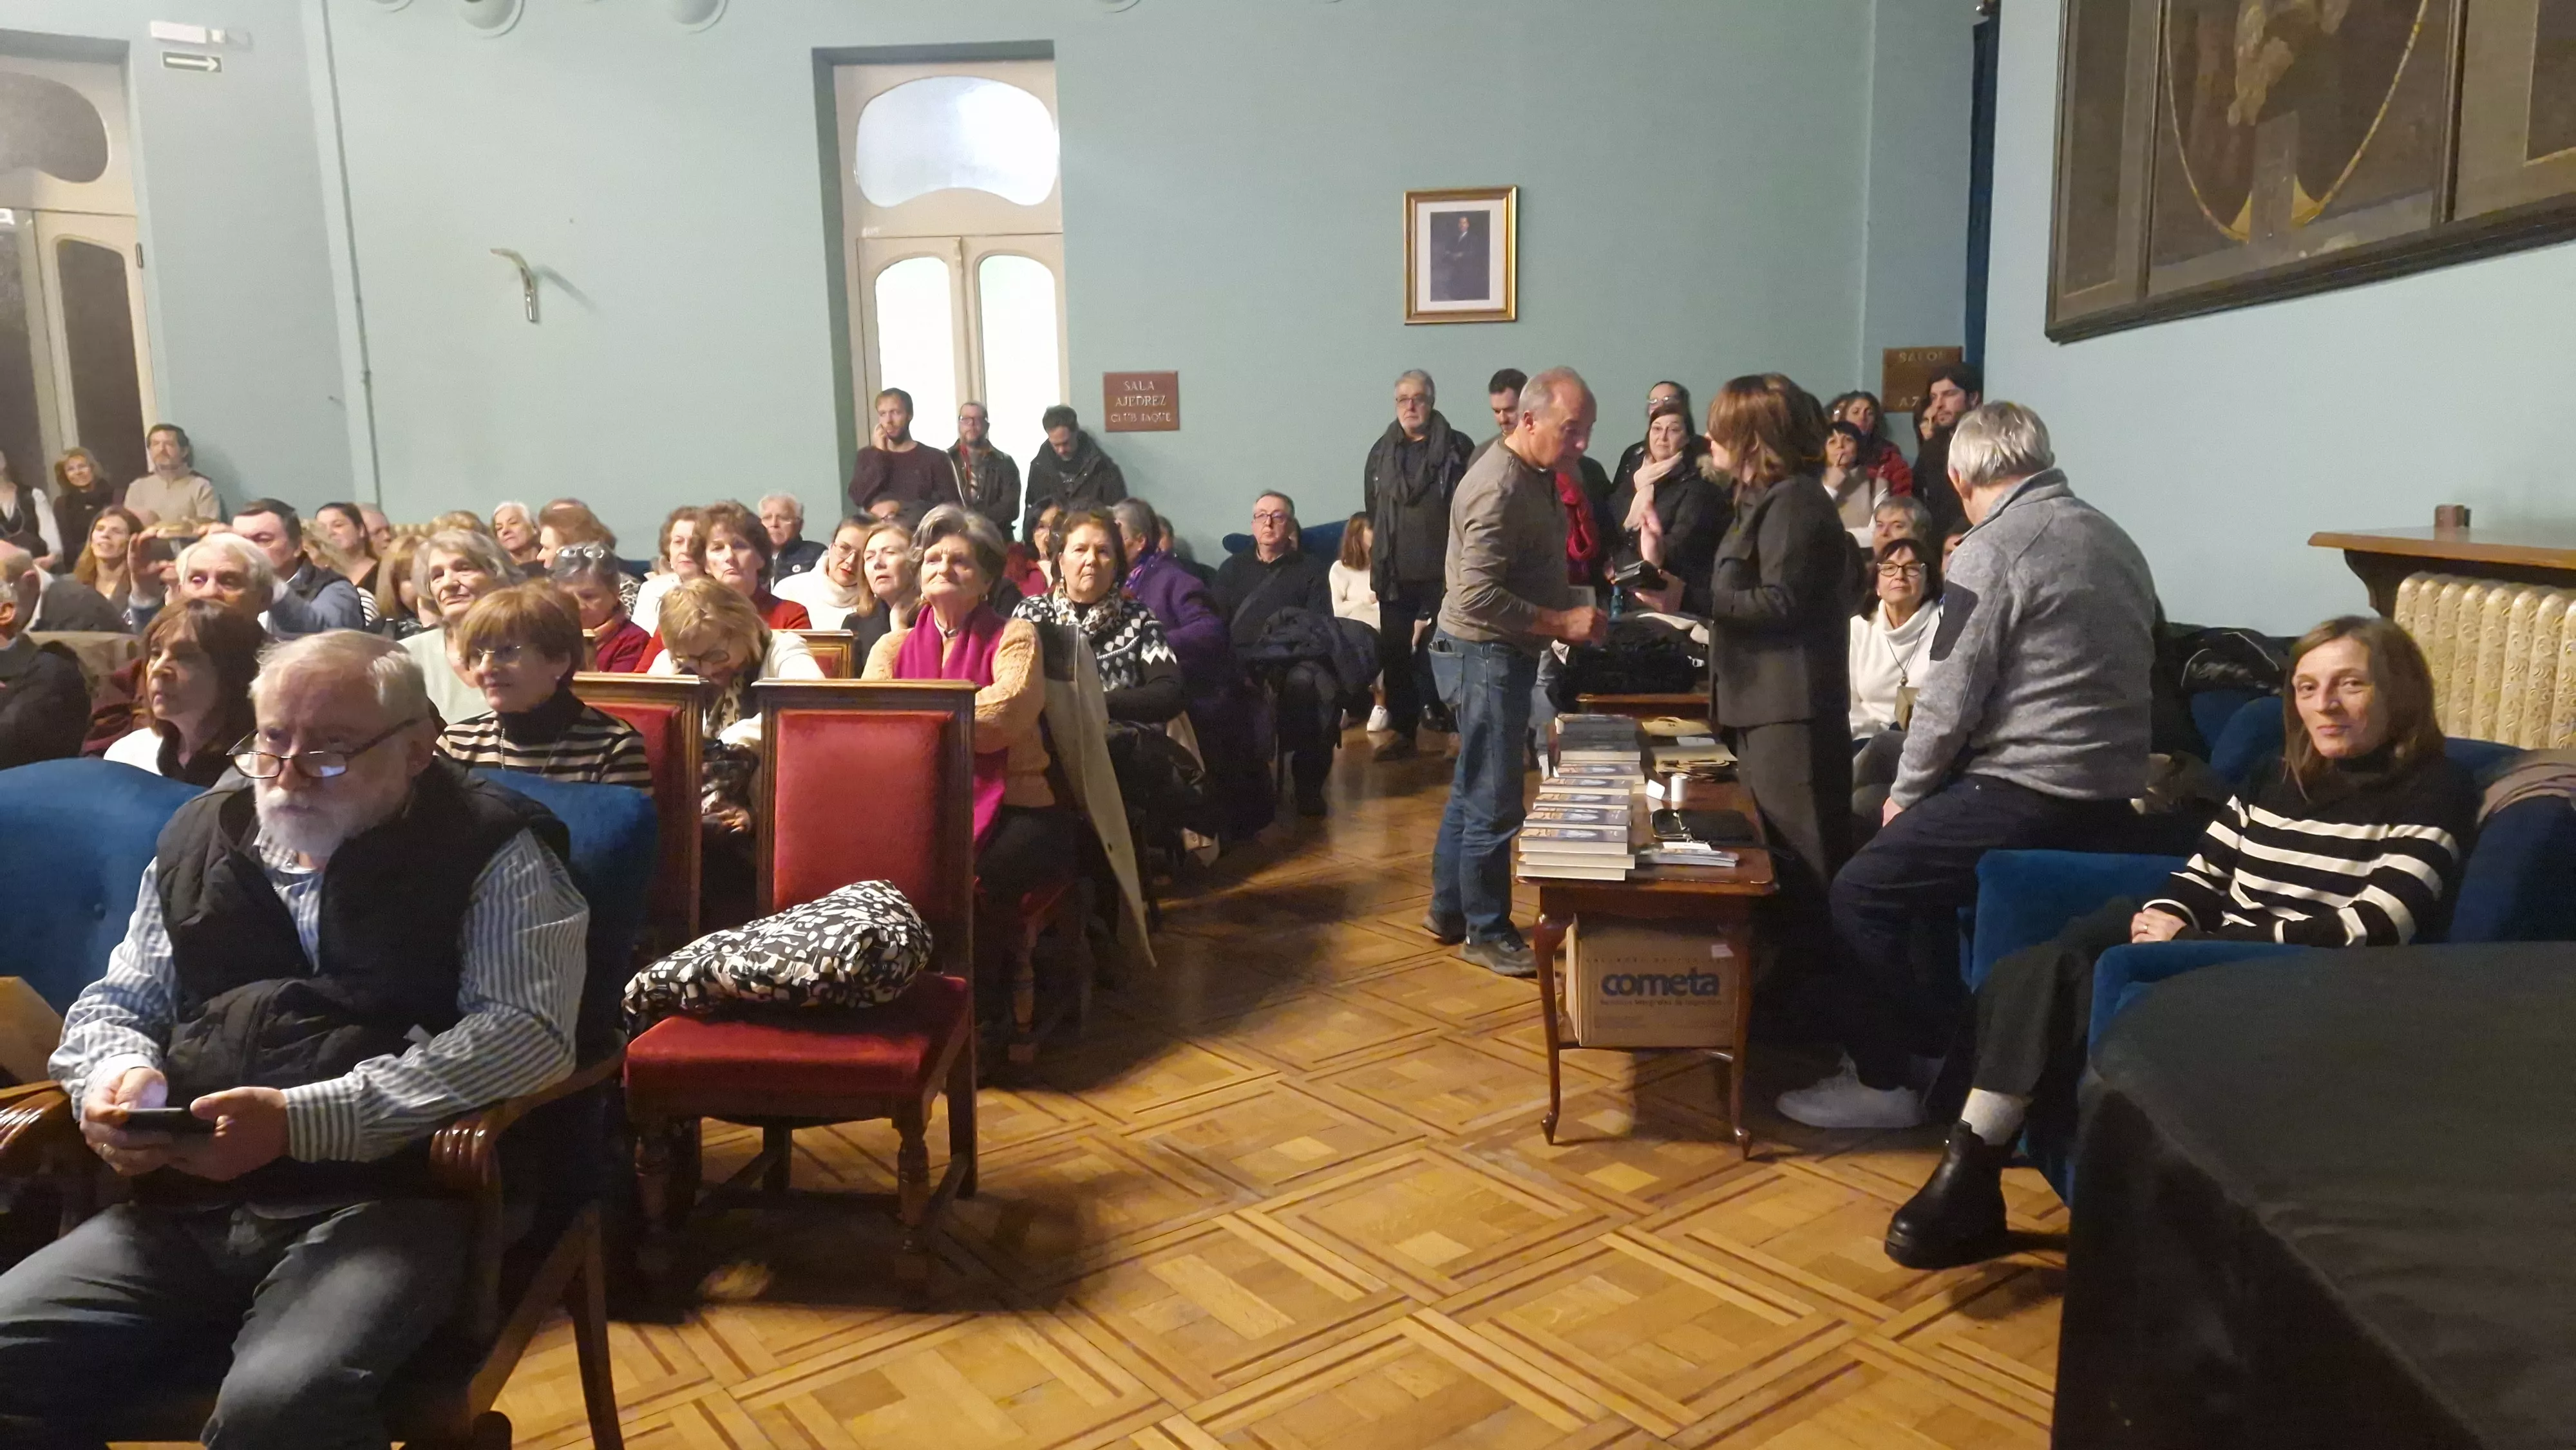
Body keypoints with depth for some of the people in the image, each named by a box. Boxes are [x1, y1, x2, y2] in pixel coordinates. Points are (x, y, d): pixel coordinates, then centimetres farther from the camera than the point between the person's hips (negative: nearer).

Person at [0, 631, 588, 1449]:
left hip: (388, 1201, -5)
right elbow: (115, 1005, 25)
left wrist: (300, 1120, -20)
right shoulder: (204, 838, 16)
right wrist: (120, 1072, -2)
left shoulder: (490, 852, -2)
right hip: (188, 1205, 6)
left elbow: (530, 1028, -14)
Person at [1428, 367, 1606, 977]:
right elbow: (1477, 596, -28)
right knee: (1494, 801, -1)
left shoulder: (1534, 476, 9)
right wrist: (1562, 623, -25)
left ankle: (1449, 910, 29)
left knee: (1473, 789, 18)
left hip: (1504, 654, 10)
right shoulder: (1499, 488, -22)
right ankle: (1487, 932, 12)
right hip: (1484, 655, -10)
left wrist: (1573, 610, 5)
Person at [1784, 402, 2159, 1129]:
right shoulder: (2115, 539, 13)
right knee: (1927, 868, 25)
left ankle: (1880, 1081, 5)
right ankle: (1933, 1048, 28)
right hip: (2112, 794, 9)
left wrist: (1907, 792, 2)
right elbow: (2128, 668, 19)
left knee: (1864, 890, 1)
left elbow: (1949, 699, -14)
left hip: (2028, 795, -9)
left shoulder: (1993, 551, -12)